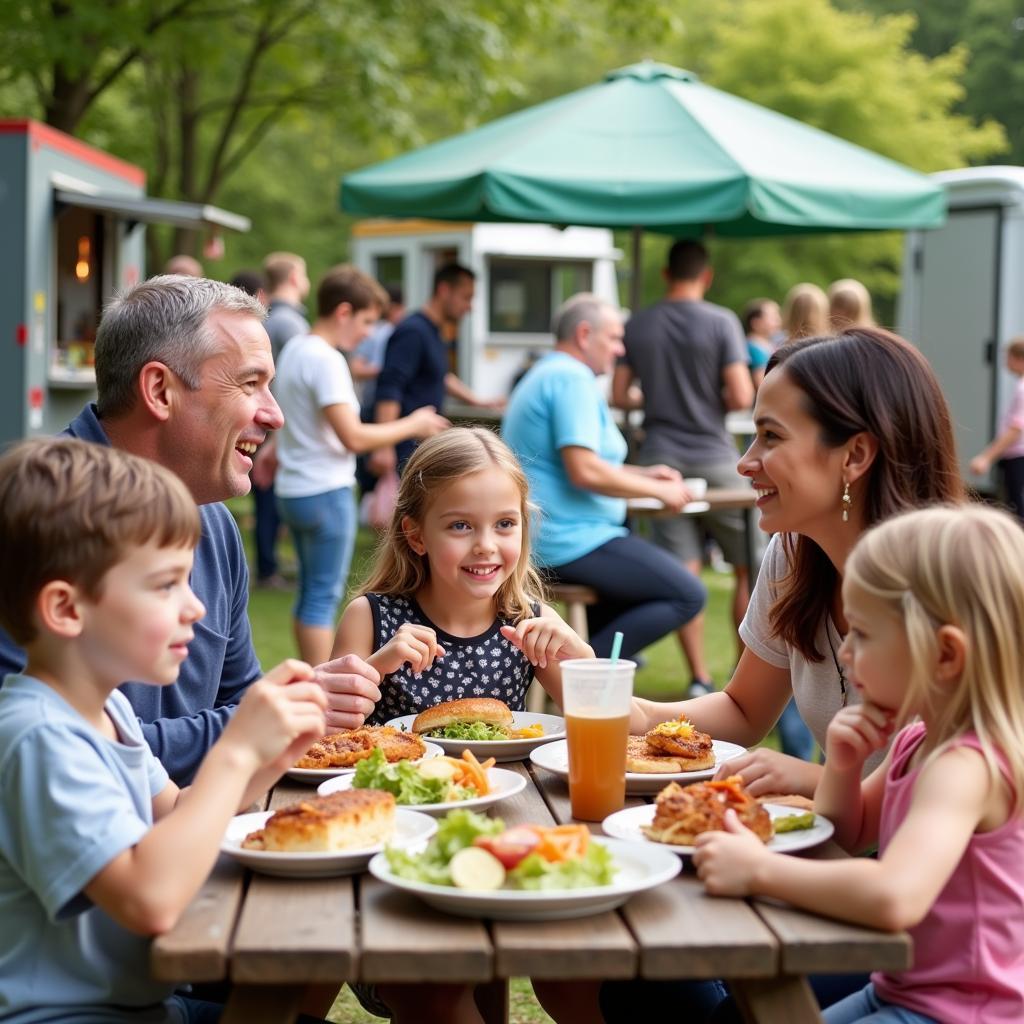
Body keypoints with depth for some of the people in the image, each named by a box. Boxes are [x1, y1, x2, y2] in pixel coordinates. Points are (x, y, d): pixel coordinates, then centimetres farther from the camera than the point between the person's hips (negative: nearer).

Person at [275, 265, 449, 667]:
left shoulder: (294, 349, 10)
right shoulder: (326, 360, -18)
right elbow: (353, 437, -23)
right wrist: (412, 425, -13)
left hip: (293, 490, 10)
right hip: (326, 493, -10)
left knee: (310, 592, 17)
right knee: (324, 597, -4)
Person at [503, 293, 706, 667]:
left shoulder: (544, 374, 19)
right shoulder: (572, 377, -14)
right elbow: (584, 472, -24)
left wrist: (641, 473, 16)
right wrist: (659, 491, -11)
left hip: (539, 538, 11)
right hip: (570, 540, -11)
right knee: (688, 595, -13)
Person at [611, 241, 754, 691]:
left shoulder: (637, 326, 3)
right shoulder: (722, 322, -7)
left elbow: (618, 396, 5)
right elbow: (742, 397, -14)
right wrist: (715, 400, 7)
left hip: (660, 458, 3)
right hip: (714, 458, -3)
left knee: (684, 572, 3)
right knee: (748, 567, 11)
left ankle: (699, 679, 2)